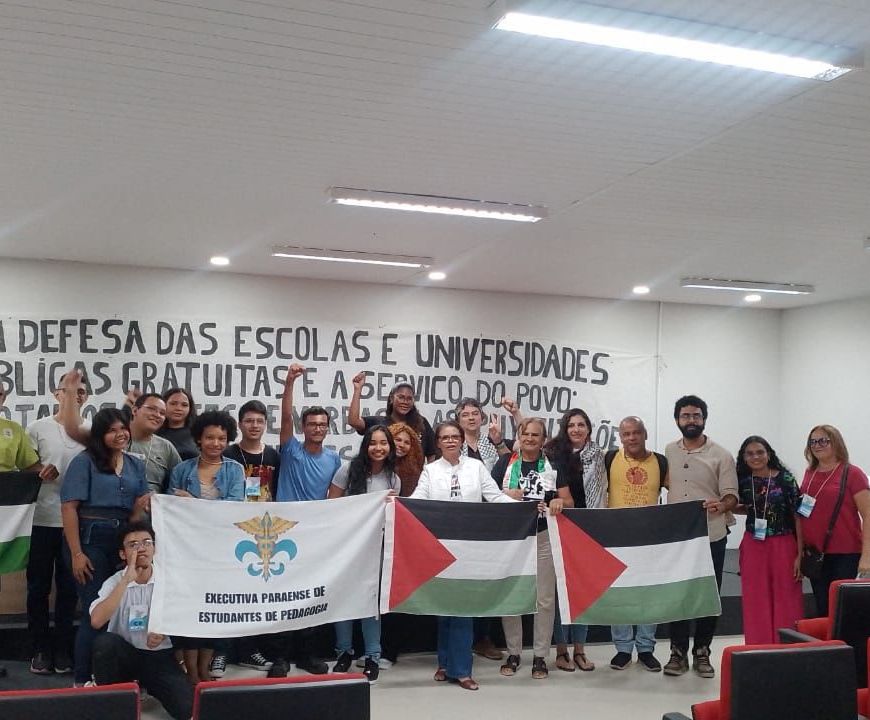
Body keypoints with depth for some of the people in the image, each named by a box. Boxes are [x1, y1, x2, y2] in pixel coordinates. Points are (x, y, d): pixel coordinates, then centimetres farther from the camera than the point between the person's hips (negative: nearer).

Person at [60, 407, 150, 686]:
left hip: (123, 540, 6)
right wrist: (76, 553, -15)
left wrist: (144, 504, -10)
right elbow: (69, 508, -9)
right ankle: (83, 679, 10)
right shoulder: (84, 461, -4)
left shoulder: (136, 465, 13)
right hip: (90, 540, -5)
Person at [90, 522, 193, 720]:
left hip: (160, 656, 0)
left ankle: (148, 686, 8)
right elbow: (96, 621, -25)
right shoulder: (114, 582, -7)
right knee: (104, 641, -33)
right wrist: (126, 580, -26)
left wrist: (164, 632, -16)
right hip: (124, 654, 0)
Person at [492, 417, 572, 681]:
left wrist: (559, 502, -18)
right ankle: (513, 653, 18)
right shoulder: (505, 462, 5)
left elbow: (569, 501, 5)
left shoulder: (553, 465, 6)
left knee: (545, 599, 3)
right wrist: (505, 494, -17)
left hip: (543, 538, 0)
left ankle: (540, 656, 14)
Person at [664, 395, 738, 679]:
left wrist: (721, 506, -27)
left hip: (711, 536, -2)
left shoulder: (721, 456, -1)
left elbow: (731, 496, -5)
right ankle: (678, 652, 15)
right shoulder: (668, 452, 7)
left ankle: (702, 653, 19)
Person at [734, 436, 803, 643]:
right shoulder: (743, 481, 3)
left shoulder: (785, 479, -8)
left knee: (786, 603, 3)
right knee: (756, 604, 7)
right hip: (753, 547, 3)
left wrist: (800, 555, -11)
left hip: (783, 546, -3)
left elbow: (798, 517, -7)